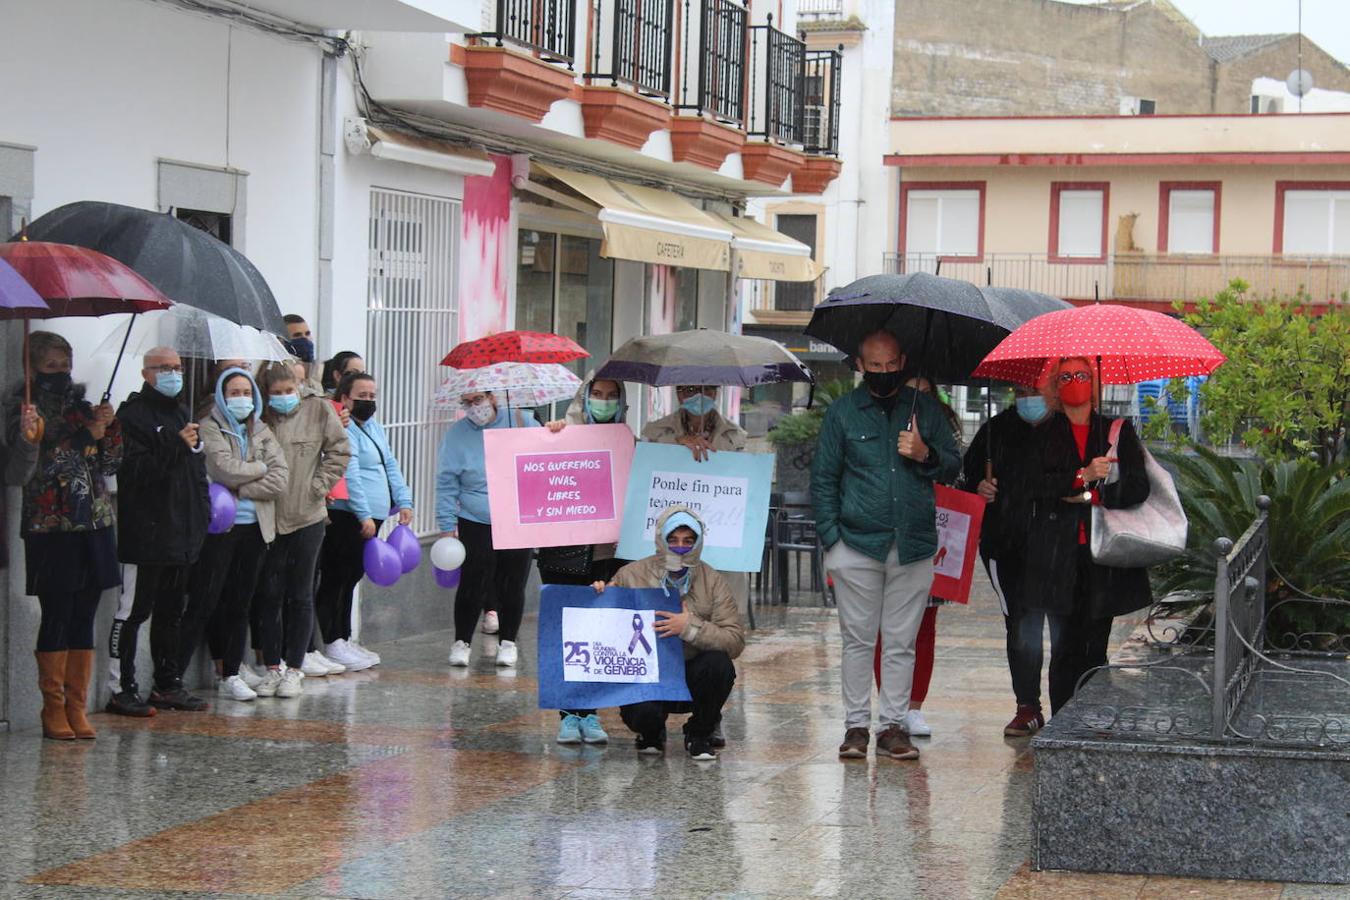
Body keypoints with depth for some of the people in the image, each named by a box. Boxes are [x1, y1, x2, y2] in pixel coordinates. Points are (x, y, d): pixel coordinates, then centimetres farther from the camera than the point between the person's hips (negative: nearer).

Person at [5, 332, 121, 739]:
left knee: (84, 618, 4)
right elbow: (30, 464, -13)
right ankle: (54, 709, 3)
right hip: (50, 526, -5)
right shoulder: (24, 408, 0)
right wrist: (84, 436, -18)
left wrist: (109, 427, -3)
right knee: (57, 617, -5)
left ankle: (77, 708, 9)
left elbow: (110, 464, 14)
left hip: (94, 523, 5)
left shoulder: (82, 403, 15)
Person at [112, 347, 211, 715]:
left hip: (181, 533, 9)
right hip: (146, 533, -9)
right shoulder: (133, 414, -8)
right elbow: (135, 470, -20)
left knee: (171, 612, 15)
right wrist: (176, 446, -25)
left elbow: (197, 468, 26)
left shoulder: (181, 412, 18)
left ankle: (168, 684, 22)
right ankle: (122, 689, -3)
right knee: (133, 612, -7)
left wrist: (202, 512, 16)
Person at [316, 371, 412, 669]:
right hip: (346, 518, -10)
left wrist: (404, 501, 8)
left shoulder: (374, 428, 19)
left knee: (351, 578, 15)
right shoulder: (343, 430, -13)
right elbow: (350, 475, -20)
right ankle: (333, 644, -3)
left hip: (370, 518, 10)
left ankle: (345, 639, 22)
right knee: (335, 579, -5)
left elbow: (390, 466, 20)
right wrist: (364, 515, -23)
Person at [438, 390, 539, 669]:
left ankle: (508, 642, 19)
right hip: (476, 524, -1)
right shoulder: (456, 435, 2)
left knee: (513, 586, 4)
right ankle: (462, 642, 8)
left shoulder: (520, 421, 3)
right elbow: (447, 485, 2)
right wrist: (447, 526, -2)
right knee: (473, 585, -6)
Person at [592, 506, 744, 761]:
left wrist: (691, 627, -26)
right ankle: (651, 735, 10)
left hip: (692, 678, 1)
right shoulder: (631, 575, -2)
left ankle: (700, 734, 0)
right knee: (643, 712, -33)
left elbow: (735, 641, -12)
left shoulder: (713, 581, -3)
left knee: (718, 664, -31)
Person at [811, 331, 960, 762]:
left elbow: (953, 465, 14)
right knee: (858, 640, 2)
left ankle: (893, 726, 9)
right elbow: (823, 478, 5)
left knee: (901, 644, 4)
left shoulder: (925, 409, 11)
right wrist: (831, 540, -3)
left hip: (913, 547, 1)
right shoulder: (842, 412, 6)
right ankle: (856, 725, 8)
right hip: (857, 545, -1)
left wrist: (926, 455, -9)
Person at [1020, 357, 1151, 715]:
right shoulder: (1044, 434, 10)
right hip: (1058, 556, -1)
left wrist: (1093, 495, -8)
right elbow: (1033, 485, -4)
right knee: (1065, 649, -4)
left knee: (1095, 648, 0)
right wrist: (1083, 477, -14)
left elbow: (1138, 487, 4)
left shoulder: (1118, 431, 12)